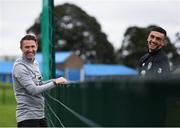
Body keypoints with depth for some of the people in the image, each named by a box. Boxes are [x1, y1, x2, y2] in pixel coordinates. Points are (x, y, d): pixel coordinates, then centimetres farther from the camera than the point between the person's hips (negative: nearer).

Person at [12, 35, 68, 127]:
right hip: (27, 117, -9)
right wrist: (54, 83, -16)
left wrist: (55, 80, 9)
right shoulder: (19, 67, -16)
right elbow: (33, 90, -22)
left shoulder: (35, 62, 13)